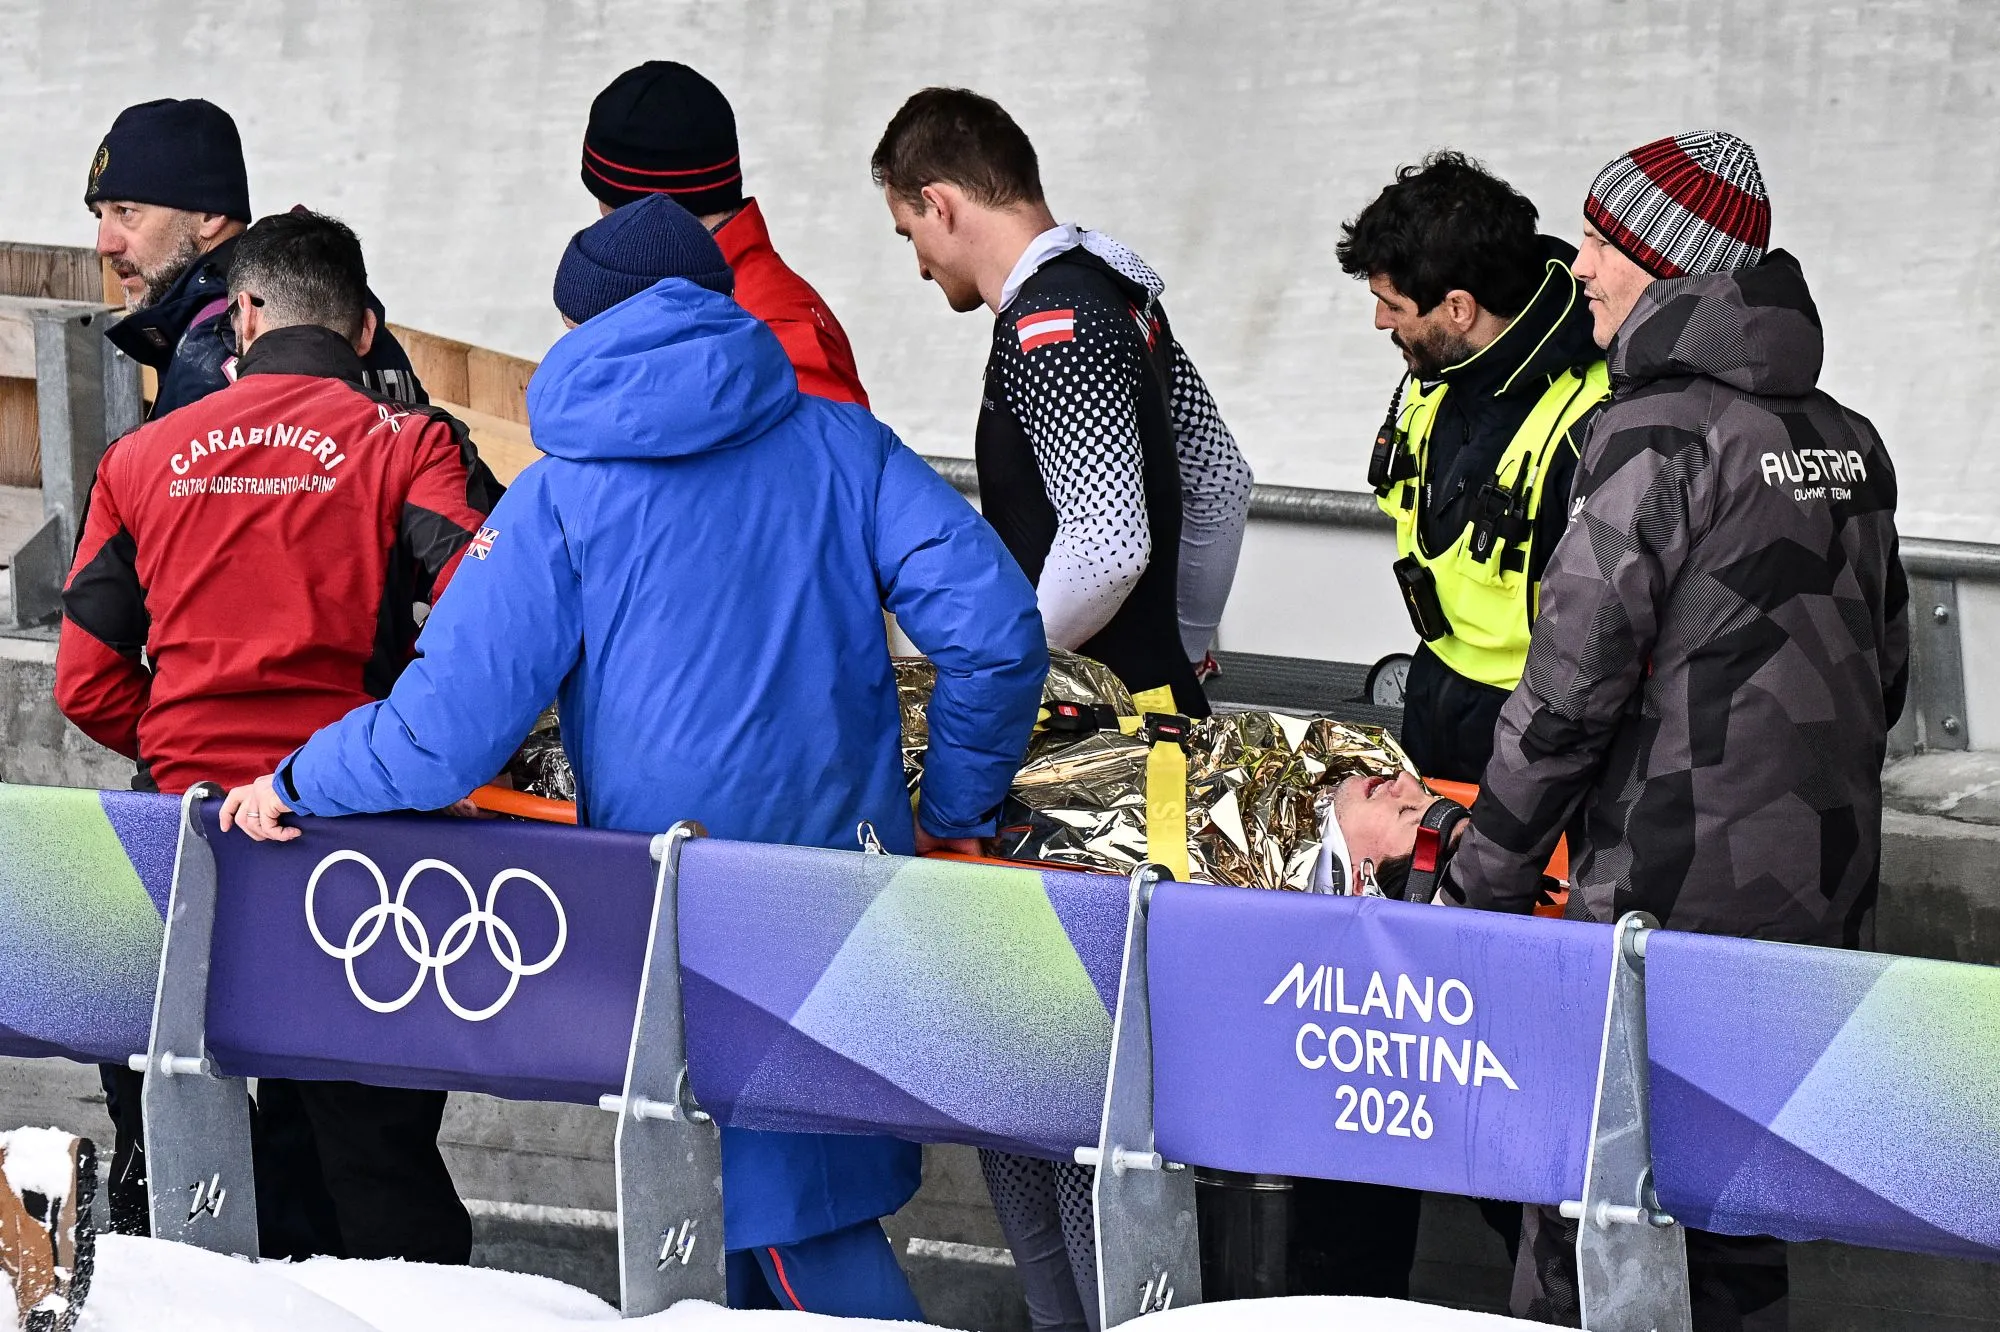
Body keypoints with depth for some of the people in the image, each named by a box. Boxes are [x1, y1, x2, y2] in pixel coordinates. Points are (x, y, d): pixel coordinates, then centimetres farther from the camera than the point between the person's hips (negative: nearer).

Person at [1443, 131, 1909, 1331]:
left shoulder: (1661, 433, -14)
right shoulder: (1847, 439, 10)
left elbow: (1570, 688, -16)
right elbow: (1883, 676, 18)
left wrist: (1486, 883, -9)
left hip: (1670, 906, -8)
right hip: (1818, 912, 8)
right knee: (1739, 1218, 15)